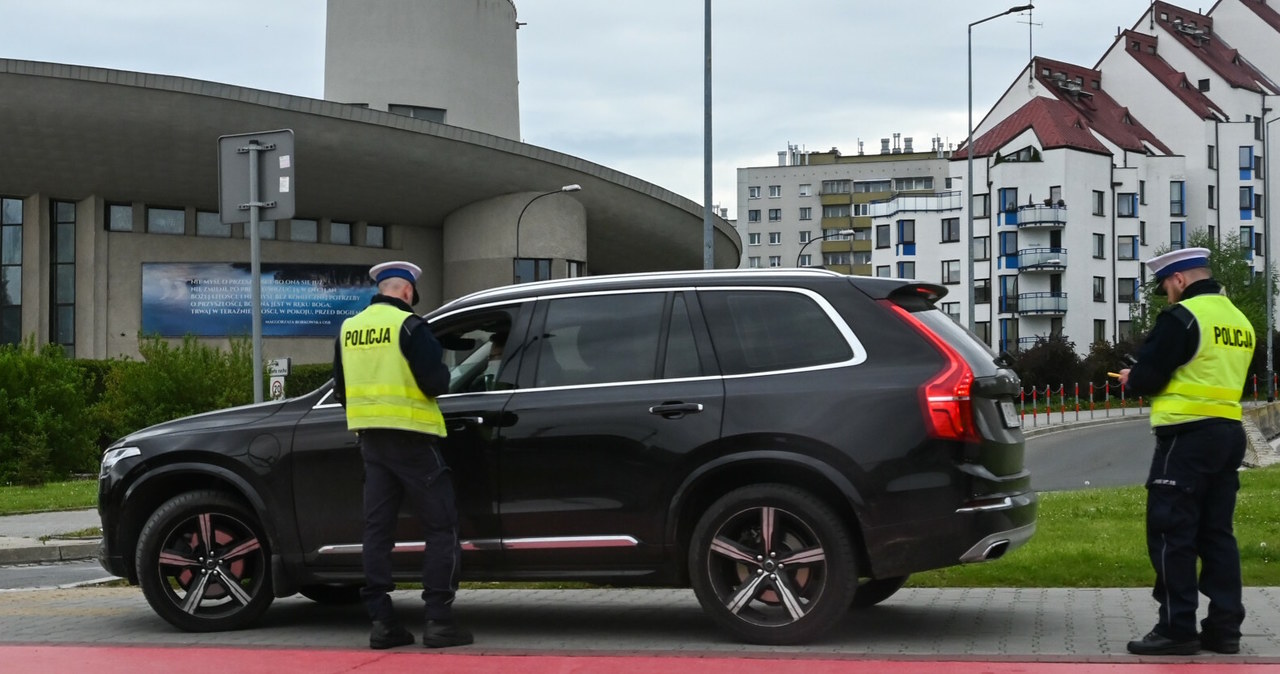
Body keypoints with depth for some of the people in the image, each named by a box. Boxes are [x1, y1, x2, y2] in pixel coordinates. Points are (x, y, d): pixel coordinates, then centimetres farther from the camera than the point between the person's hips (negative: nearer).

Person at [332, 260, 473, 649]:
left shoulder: (349, 330, 9)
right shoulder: (408, 325, -11)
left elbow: (341, 389, 16)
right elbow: (435, 382, -17)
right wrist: (443, 373, 5)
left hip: (371, 440, 6)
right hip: (410, 437, -6)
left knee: (378, 528, 10)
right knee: (440, 528, 1)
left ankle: (381, 621, 9)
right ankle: (438, 621, -5)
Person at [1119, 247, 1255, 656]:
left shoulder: (1182, 317, -12)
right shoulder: (1238, 319, 15)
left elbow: (1148, 377, -14)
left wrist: (1130, 379, 8)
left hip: (1188, 436, -8)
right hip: (1229, 432, 8)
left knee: (1171, 534, -4)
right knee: (1216, 533, 12)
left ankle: (1177, 629, -4)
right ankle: (1224, 627, 12)